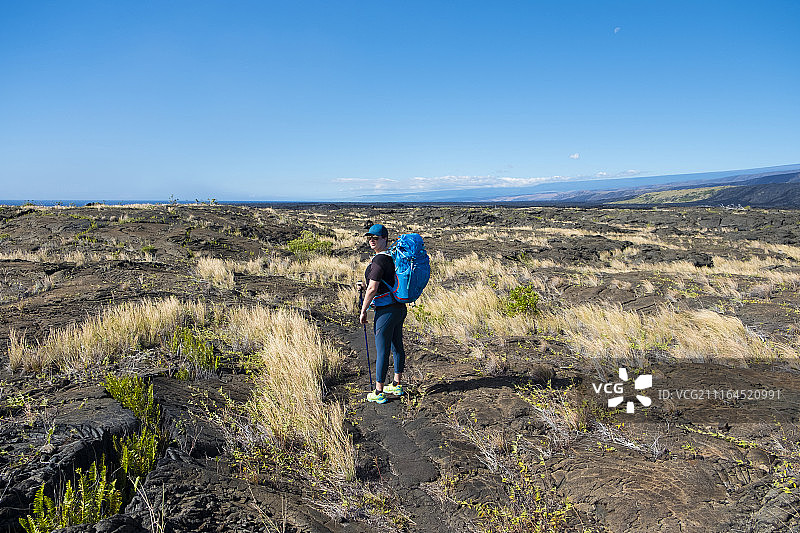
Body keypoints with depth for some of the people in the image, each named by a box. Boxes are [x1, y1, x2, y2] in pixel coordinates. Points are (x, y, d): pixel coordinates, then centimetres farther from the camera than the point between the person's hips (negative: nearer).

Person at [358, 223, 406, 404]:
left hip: (386, 311, -10)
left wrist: (363, 311, -10)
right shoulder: (393, 256, 11)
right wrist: (365, 287, 15)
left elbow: (373, 289, -20)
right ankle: (397, 385, 31)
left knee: (382, 351, -1)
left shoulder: (379, 261, -18)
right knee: (397, 347, 18)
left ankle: (378, 393, 7)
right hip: (399, 307, 10)